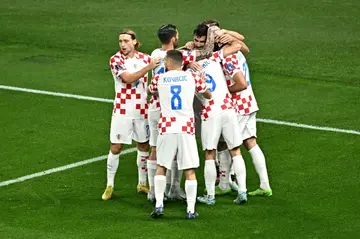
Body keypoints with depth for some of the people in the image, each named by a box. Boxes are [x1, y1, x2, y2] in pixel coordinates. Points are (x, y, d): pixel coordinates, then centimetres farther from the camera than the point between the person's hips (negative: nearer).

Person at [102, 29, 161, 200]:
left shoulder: (145, 58, 3)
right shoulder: (116, 60, -8)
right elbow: (128, 78, -22)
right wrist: (148, 67, -29)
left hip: (142, 110, 3)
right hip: (122, 110, -3)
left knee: (143, 146, 10)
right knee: (115, 148, -3)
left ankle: (142, 183, 24)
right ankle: (109, 185, 8)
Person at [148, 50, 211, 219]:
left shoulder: (159, 79, 3)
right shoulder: (193, 78, 3)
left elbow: (150, 91, 27)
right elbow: (208, 95, 20)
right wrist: (202, 82, 38)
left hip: (166, 129, 0)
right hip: (186, 129, 0)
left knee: (161, 167, 14)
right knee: (189, 171, 4)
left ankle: (159, 204, 6)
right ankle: (191, 210, 1)